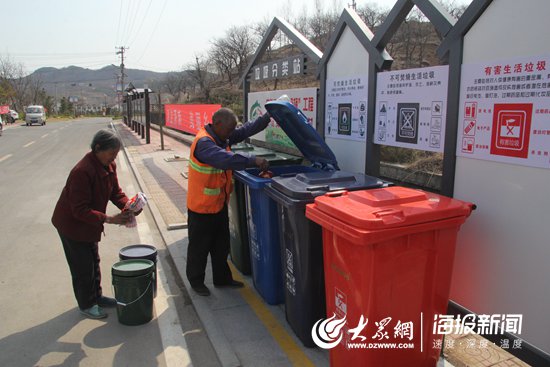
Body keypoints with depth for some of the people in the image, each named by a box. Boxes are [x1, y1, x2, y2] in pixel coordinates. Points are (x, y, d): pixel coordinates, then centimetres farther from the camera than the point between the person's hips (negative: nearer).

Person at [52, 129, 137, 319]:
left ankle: (96, 296, 38)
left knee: (94, 262, 20)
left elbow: (115, 191, -1)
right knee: (83, 267, 5)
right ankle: (86, 305, 24)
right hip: (72, 223, -8)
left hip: (89, 223, 8)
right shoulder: (82, 171, -33)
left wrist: (127, 206, -20)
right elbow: (80, 210, -31)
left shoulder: (109, 165, -8)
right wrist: (108, 219, -36)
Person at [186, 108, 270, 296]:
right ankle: (196, 281, 29)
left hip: (219, 204, 9)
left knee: (221, 245, 20)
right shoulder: (203, 143, -25)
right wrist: (253, 160, -41)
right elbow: (225, 159, -41)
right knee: (199, 246, 10)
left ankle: (222, 278, 37)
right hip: (201, 206, -9)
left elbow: (246, 130, 1)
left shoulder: (222, 138, 3)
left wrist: (268, 116, -6)